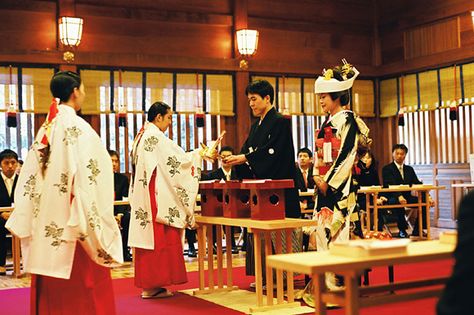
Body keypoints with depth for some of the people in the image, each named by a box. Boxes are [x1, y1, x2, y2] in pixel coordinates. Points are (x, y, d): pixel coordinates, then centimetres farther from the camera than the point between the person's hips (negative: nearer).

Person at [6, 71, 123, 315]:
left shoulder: (44, 130, 8)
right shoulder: (78, 128, -13)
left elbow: (29, 180, 9)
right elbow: (88, 180, -18)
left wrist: (26, 225, 14)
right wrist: (102, 231, -12)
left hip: (46, 230, 7)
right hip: (72, 229, -7)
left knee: (50, 295, 13)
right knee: (80, 295, 1)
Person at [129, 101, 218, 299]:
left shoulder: (141, 136, 16)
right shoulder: (156, 137, -13)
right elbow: (178, 159, -14)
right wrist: (199, 154, -1)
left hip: (142, 198, 10)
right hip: (157, 198, -10)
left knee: (148, 237, 9)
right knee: (159, 238, -5)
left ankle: (147, 284, 13)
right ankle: (153, 286, -2)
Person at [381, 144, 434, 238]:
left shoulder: (409, 169, 17)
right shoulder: (387, 169, -1)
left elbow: (418, 184, 9)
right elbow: (389, 186, -17)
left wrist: (428, 197, -9)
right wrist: (399, 196, -37)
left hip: (407, 197, 5)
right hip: (392, 198, -5)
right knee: (397, 202, -38)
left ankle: (417, 230, -6)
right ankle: (402, 230, -22)